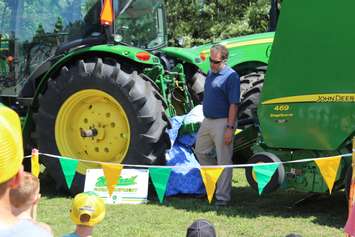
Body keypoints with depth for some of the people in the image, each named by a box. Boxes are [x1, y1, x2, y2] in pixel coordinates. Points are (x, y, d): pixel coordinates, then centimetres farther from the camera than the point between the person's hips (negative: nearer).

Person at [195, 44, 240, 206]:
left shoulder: (230, 76, -15)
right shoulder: (210, 73, 10)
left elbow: (233, 104, -18)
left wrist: (230, 128, -22)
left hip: (222, 123, -9)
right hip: (207, 120, 9)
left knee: (224, 160, -2)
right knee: (200, 151, 18)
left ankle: (222, 196, 4)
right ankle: (214, 180, 34)